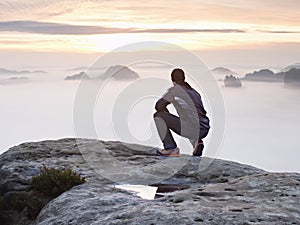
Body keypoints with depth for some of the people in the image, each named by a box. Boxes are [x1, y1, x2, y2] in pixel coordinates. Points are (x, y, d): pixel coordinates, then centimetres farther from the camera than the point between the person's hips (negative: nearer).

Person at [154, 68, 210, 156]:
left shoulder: (174, 90, 1)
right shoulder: (194, 91, 20)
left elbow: (158, 106, 1)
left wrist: (165, 111, 23)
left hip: (191, 130, -7)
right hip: (205, 130, 7)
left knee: (158, 115, 6)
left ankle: (171, 149, 4)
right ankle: (197, 142, 14)